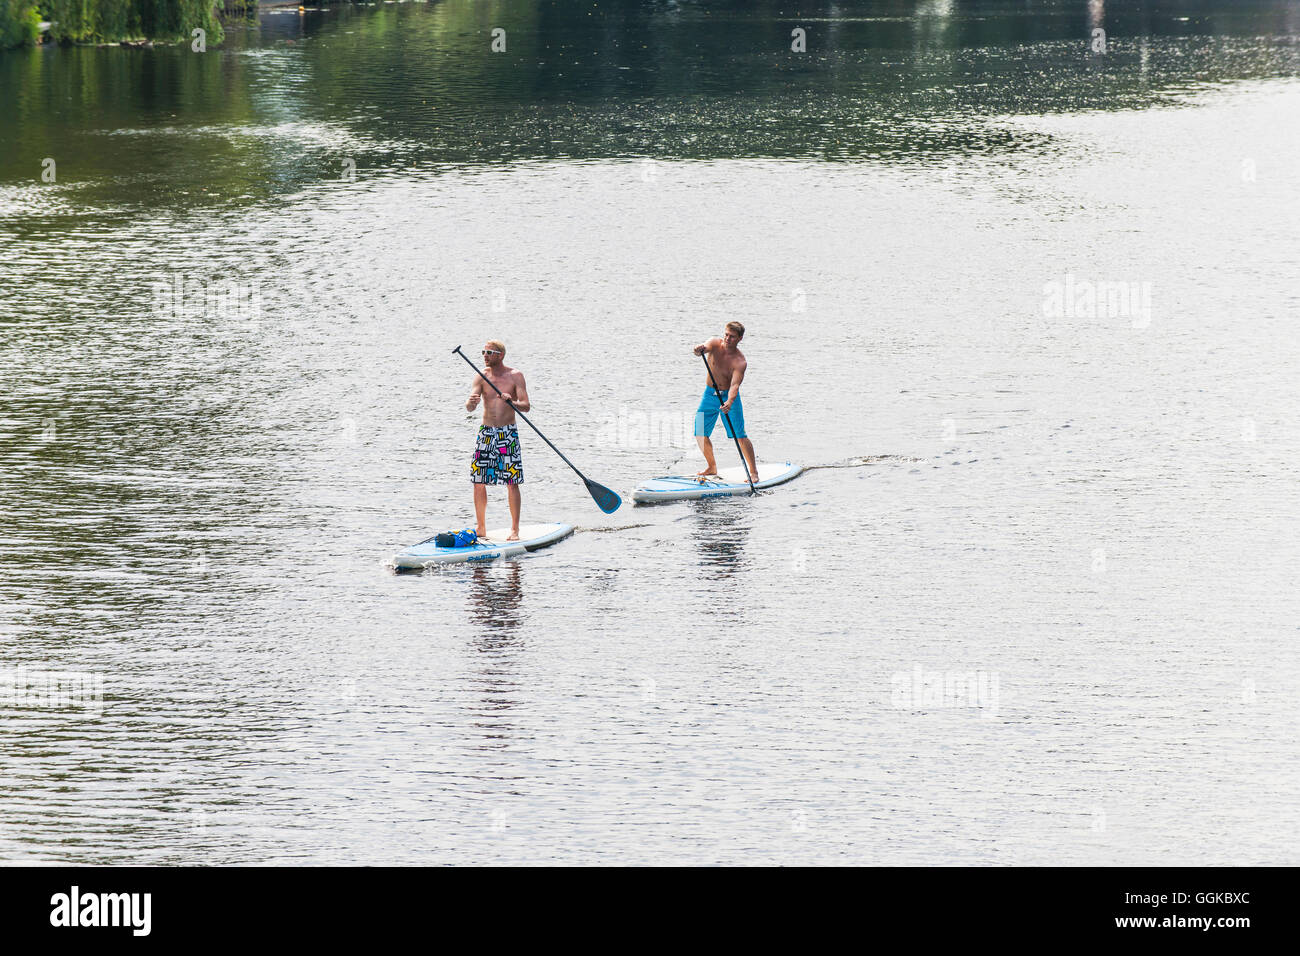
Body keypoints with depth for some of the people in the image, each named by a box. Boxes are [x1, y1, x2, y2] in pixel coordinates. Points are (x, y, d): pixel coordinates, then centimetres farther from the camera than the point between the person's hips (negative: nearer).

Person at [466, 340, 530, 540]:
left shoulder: (515, 376, -3)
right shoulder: (481, 377, 4)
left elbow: (526, 405, -9)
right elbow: (469, 407, -5)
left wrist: (512, 403, -30)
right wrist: (471, 403, -29)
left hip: (508, 433, -3)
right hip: (486, 432, 3)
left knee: (512, 483, -5)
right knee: (479, 482, 2)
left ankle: (514, 530, -1)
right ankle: (481, 528, 12)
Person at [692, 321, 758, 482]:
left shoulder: (739, 361, -20)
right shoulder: (715, 344, -10)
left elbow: (734, 385, -31)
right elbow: (706, 347, -33)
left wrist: (729, 402, -50)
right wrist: (700, 349, -58)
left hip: (729, 396, -4)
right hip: (710, 395, 4)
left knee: (739, 435, -12)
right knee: (699, 433, 3)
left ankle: (753, 472, -3)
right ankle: (712, 467, 24)